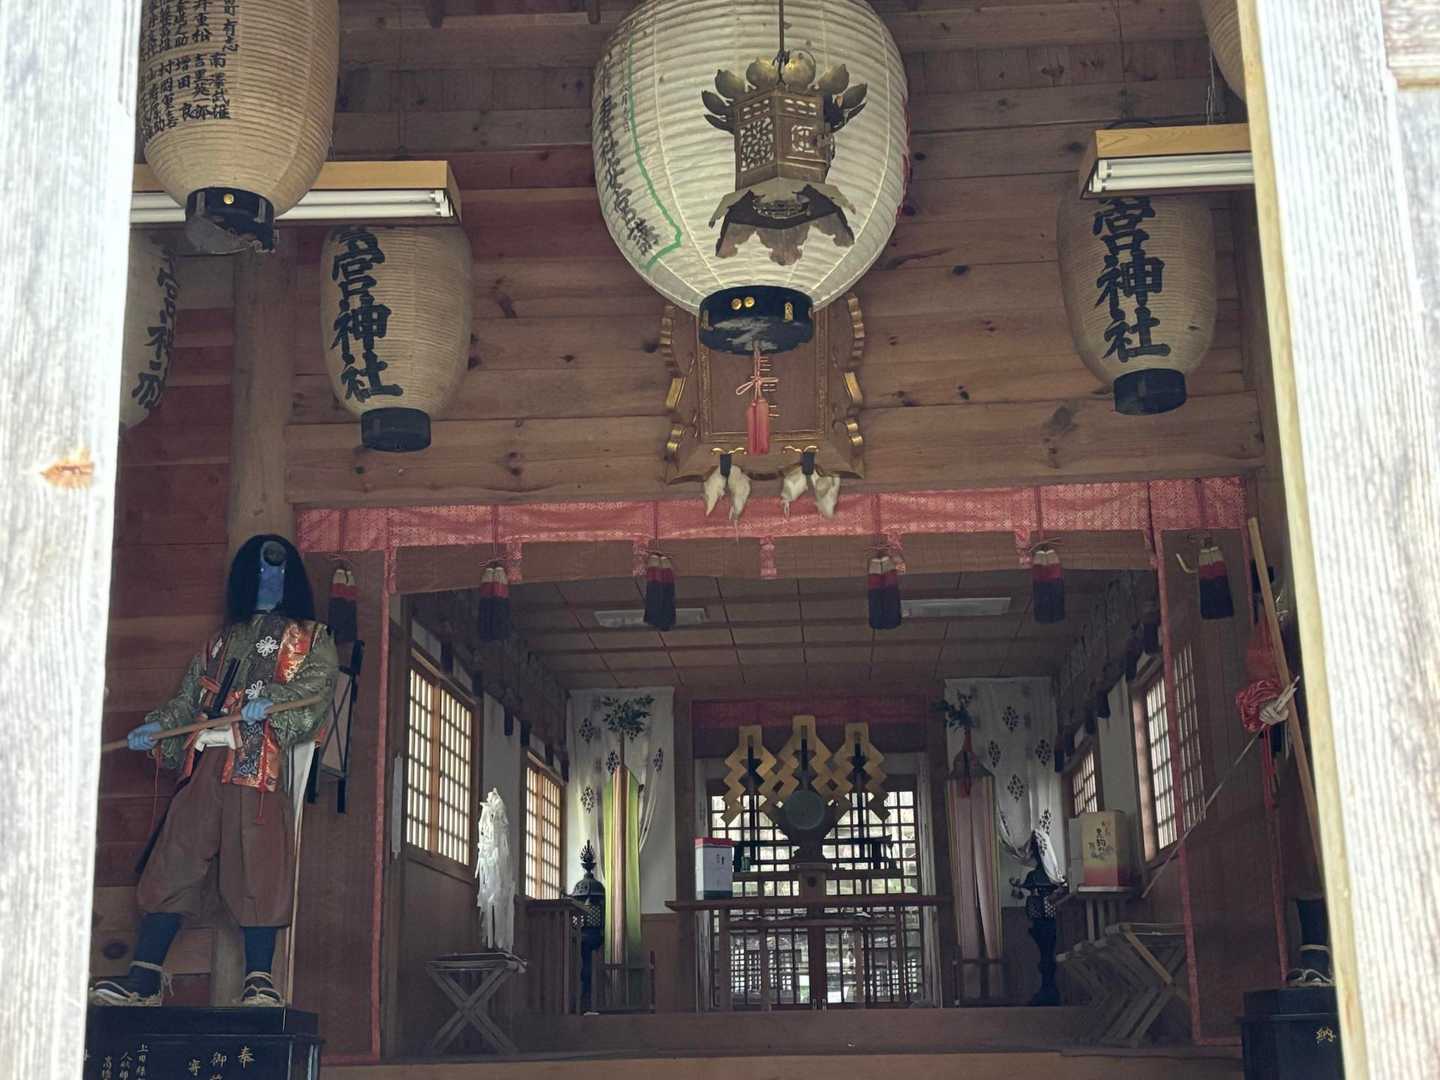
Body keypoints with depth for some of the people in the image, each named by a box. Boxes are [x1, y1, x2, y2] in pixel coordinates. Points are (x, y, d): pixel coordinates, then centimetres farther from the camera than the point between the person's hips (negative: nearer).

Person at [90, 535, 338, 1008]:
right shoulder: (219, 643, 28)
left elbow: (317, 685, -4)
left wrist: (271, 700, -21)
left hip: (261, 763, -4)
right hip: (203, 761, 4)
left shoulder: (311, 638, 15)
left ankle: (260, 979, -8)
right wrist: (155, 728, 4)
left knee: (257, 869, -11)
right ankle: (145, 978, -1)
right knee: (172, 863, -2)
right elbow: (188, 702, 22)